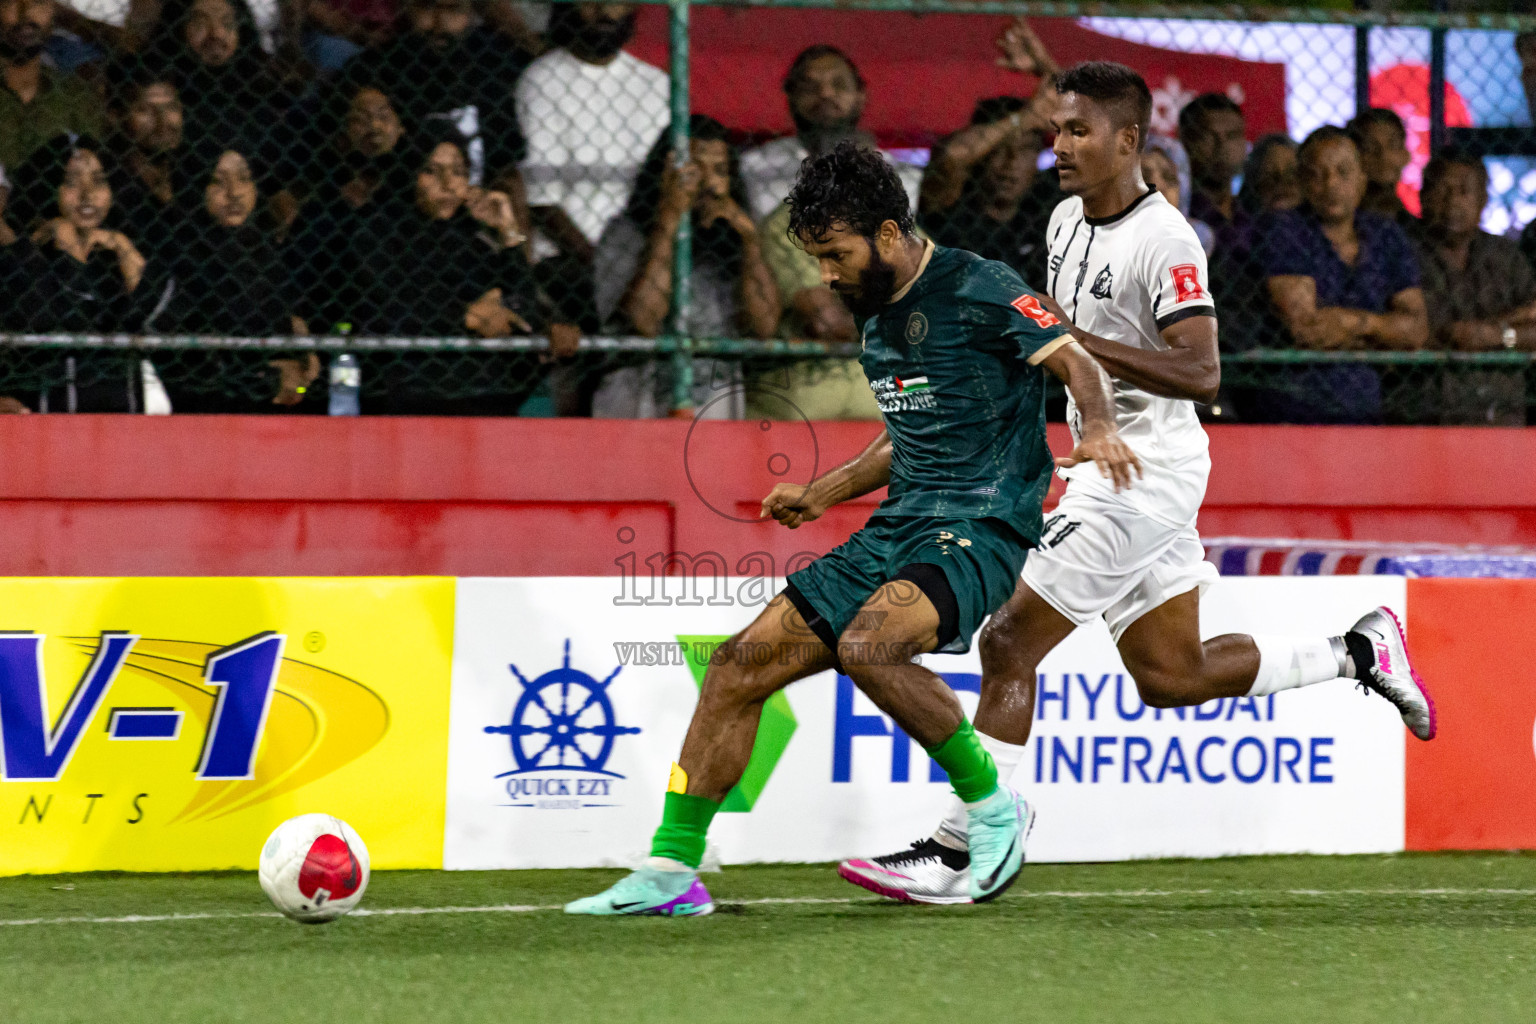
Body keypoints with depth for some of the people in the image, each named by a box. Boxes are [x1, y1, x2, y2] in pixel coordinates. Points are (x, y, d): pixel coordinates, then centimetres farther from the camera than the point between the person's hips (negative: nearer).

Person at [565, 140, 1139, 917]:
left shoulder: (976, 290, -10)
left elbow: (1078, 363, -17)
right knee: (740, 663, -2)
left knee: (867, 645, -34)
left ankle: (992, 808, -14)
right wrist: (820, 494, 23)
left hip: (980, 527, -8)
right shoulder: (877, 317, 16)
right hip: (894, 531, 8)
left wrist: (1098, 428, -37)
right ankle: (672, 870, 3)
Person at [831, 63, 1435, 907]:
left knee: (1010, 645, -11)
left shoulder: (1164, 242, -17)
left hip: (1147, 468, -10)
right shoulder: (1067, 221, 11)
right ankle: (1356, 652, 22)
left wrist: (1080, 342, -27)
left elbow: (1200, 375, -25)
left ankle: (957, 853, -8)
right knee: (1170, 677, 13)